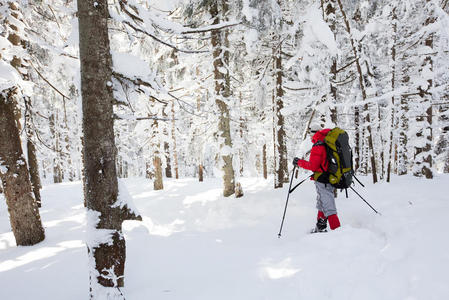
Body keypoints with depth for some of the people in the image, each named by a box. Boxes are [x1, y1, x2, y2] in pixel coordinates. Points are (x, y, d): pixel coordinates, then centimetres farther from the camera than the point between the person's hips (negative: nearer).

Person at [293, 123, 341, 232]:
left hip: (323, 180, -9)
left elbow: (313, 166, -19)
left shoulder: (318, 145, -16)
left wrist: (299, 162, -7)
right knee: (321, 204, 23)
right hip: (332, 177, 9)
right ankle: (320, 228, 34)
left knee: (328, 207, -9)